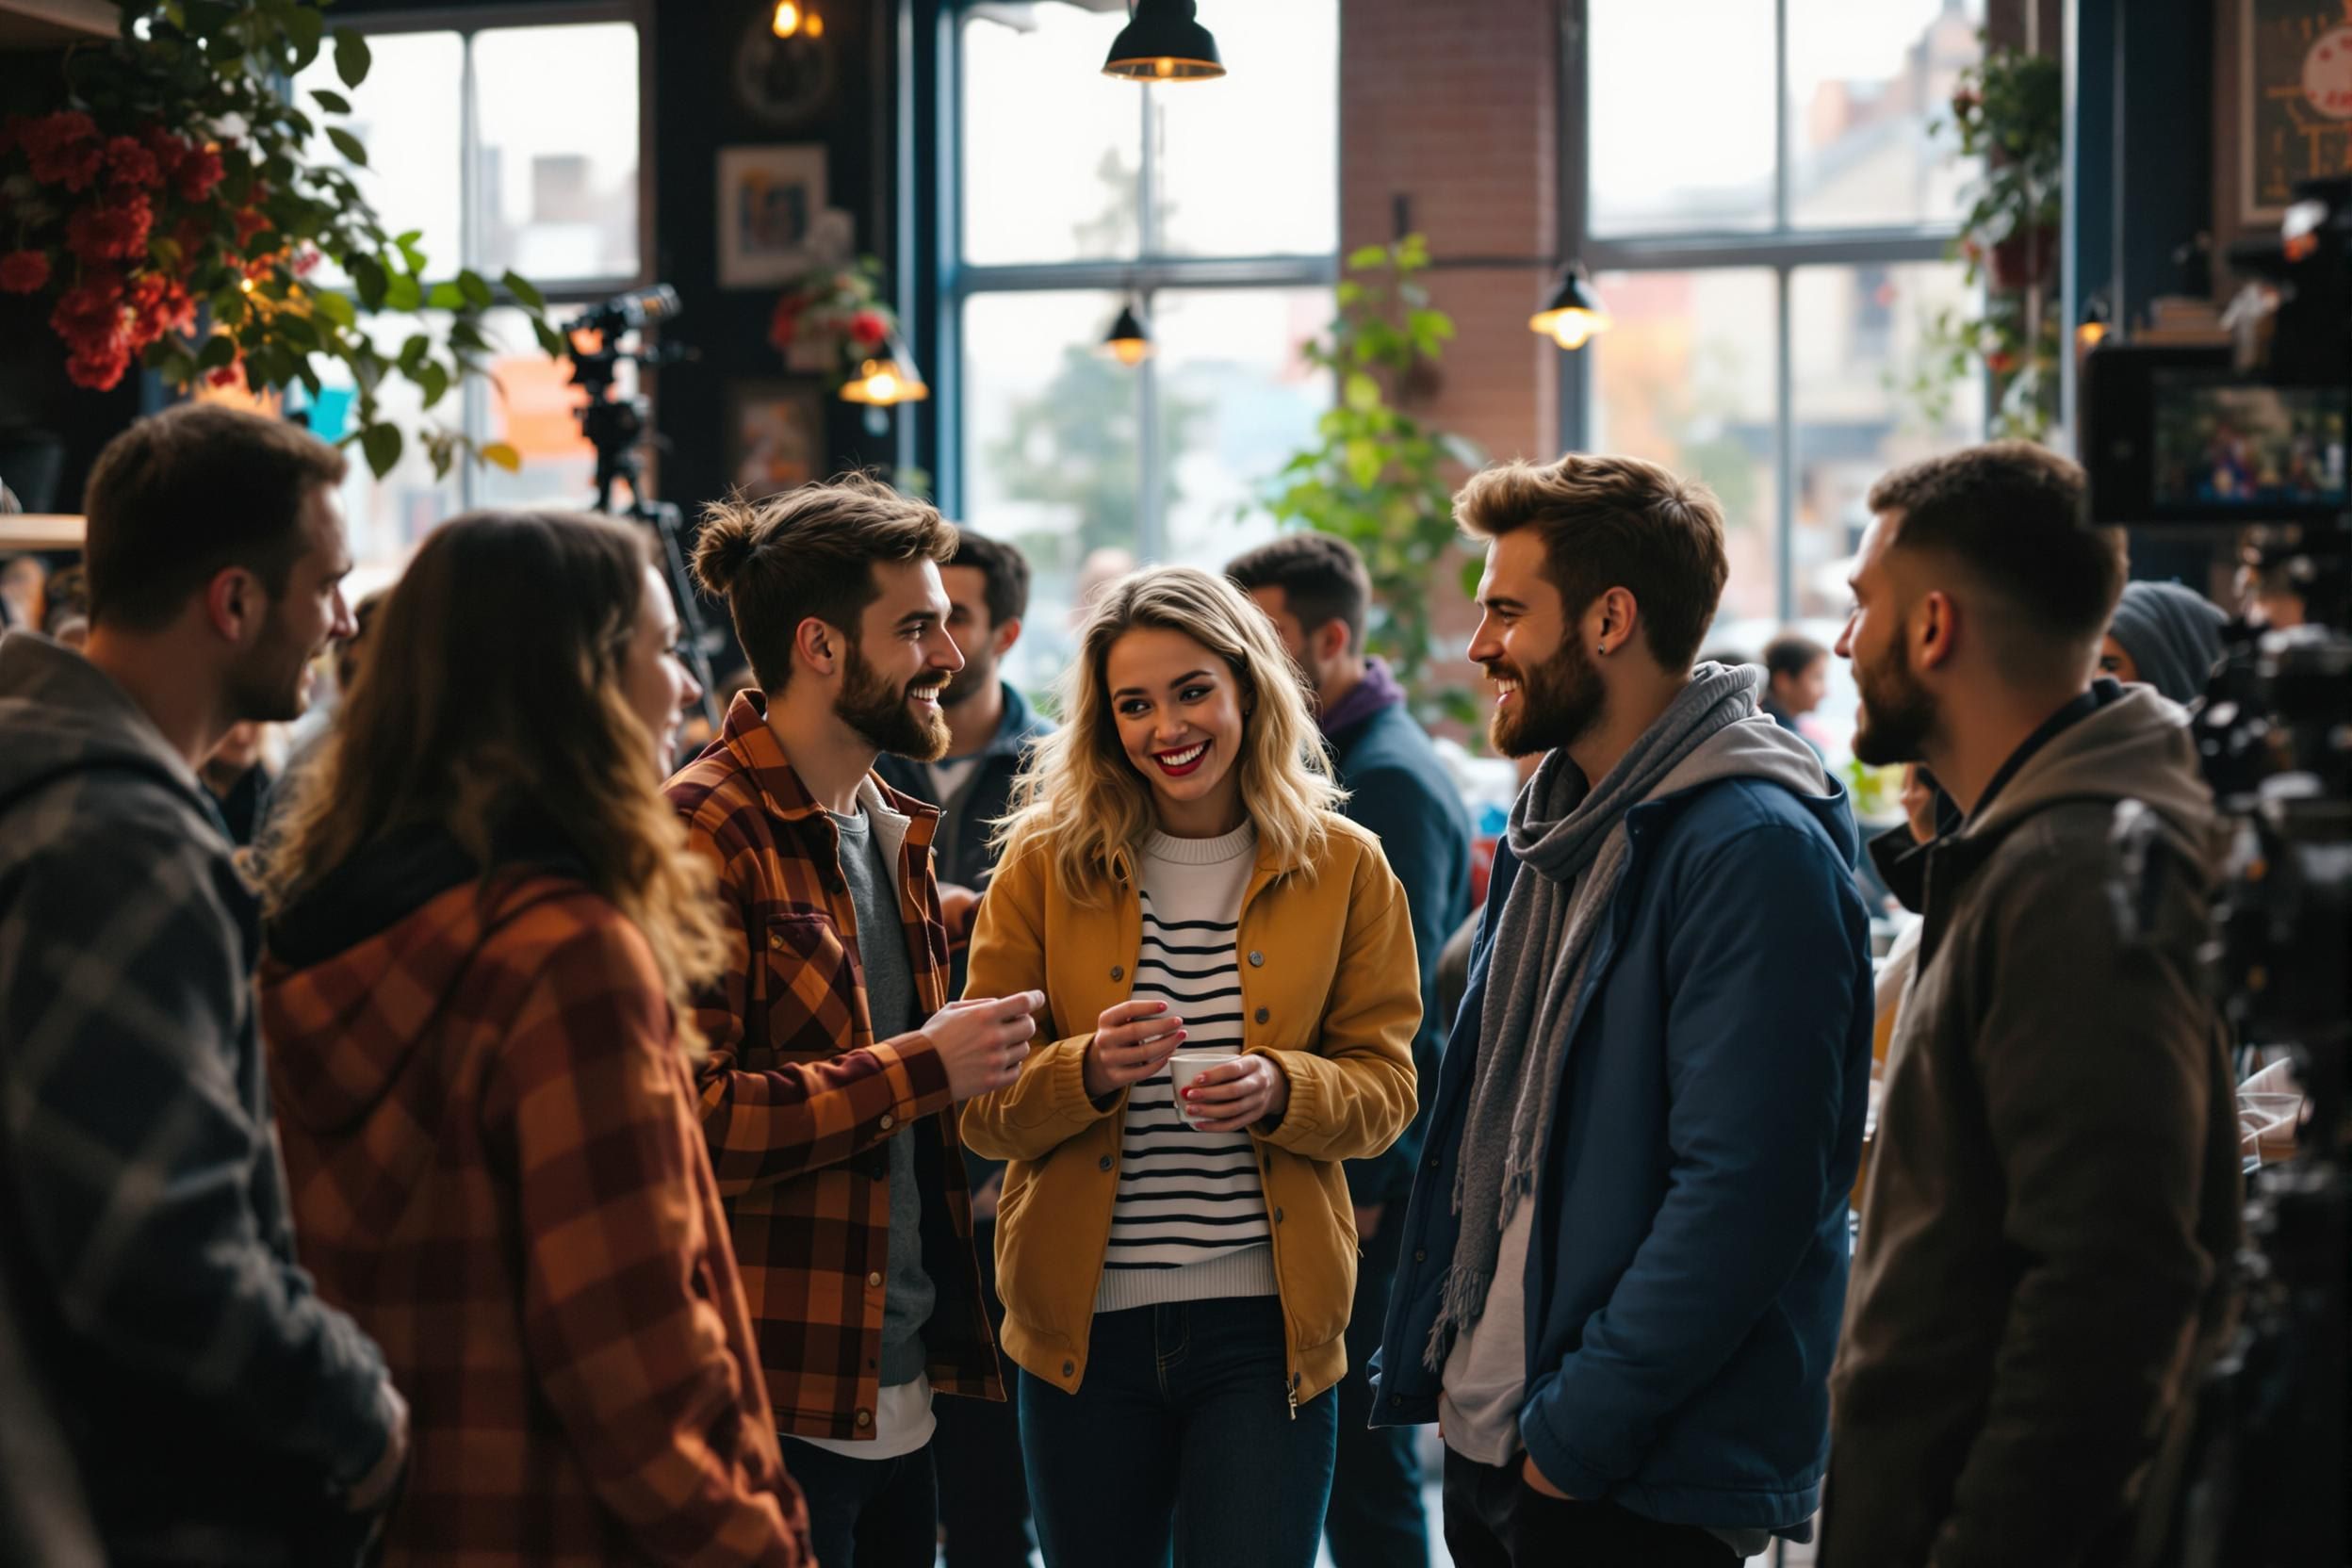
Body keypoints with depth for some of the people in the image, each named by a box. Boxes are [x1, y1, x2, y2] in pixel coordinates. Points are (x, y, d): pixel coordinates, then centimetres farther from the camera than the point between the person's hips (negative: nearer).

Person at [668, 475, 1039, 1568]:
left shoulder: (892, 831, 17)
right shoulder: (706, 832, -13)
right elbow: (688, 1118, -22)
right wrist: (920, 1067, -17)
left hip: (899, 1389, 9)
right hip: (777, 1405, -8)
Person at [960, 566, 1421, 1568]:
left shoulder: (1343, 867, 2)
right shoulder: (1045, 863, 0)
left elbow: (1384, 1087, 3)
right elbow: (982, 1109, -2)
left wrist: (1277, 1092, -18)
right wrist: (1089, 1070, -22)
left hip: (1269, 1325, 0)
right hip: (1082, 1323, 1)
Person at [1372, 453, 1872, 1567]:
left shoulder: (1753, 853, -17)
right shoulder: (1555, 828, 12)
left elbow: (1740, 1194, -22)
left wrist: (1577, 1430, -20)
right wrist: (1430, 1356, 12)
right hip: (1485, 1436, 8)